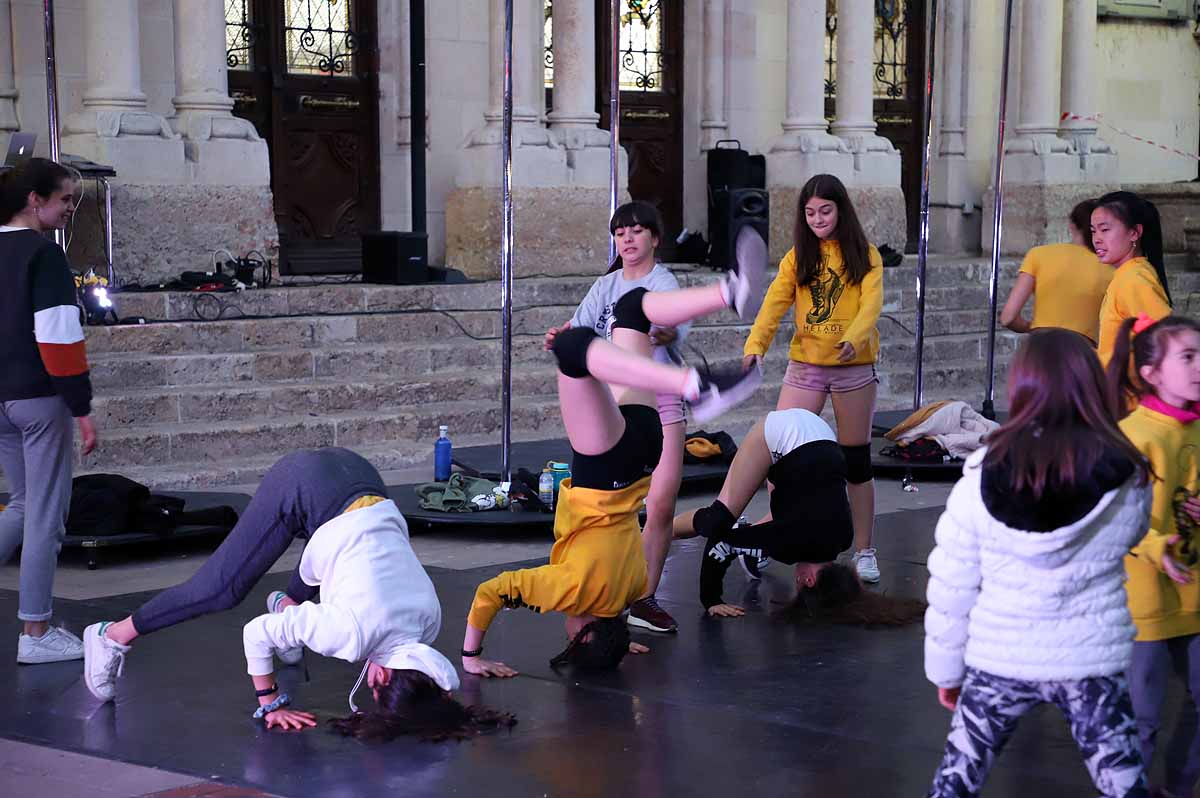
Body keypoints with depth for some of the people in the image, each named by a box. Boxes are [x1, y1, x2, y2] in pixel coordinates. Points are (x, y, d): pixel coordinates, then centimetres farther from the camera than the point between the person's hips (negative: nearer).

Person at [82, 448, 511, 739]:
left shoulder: (430, 617, -9)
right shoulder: (350, 635, -26)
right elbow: (256, 634, -16)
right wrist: (269, 705, -9)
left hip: (358, 482, 6)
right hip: (301, 488, -6)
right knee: (219, 589, -4)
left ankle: (287, 602, 61)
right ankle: (112, 636, 6)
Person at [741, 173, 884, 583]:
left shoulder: (864, 256, 0)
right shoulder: (797, 257, 5)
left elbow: (871, 303, -16)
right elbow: (774, 303, -8)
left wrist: (854, 337, -36)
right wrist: (755, 345, -26)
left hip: (854, 367, -2)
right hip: (804, 366, 2)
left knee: (856, 459, 5)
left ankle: (864, 551, 14)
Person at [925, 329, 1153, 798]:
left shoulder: (982, 479, -12)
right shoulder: (1129, 481, -12)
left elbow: (950, 588, -4)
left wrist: (947, 669, 9)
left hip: (998, 662, 1)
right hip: (1092, 662, 0)